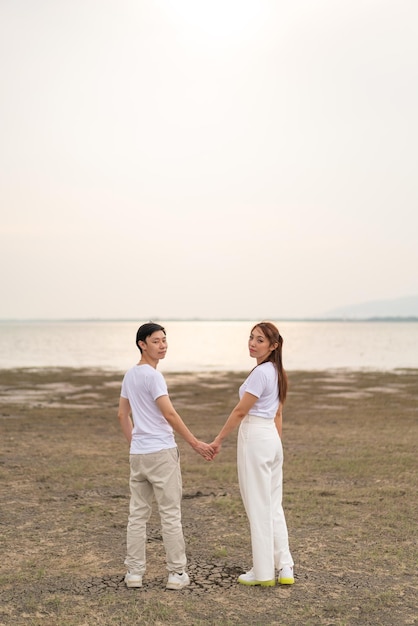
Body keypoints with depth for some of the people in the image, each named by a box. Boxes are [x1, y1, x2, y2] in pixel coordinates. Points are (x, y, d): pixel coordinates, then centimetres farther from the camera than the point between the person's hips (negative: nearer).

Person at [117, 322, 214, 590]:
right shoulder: (153, 376, -14)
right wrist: (195, 443, -14)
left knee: (138, 513, 10)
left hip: (137, 454, 8)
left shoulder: (129, 375, 12)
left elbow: (123, 415, 18)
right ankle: (177, 573, 6)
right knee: (171, 514, 1)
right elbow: (169, 414, -19)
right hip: (162, 452, -8)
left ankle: (134, 571, 13)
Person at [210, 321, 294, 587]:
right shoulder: (277, 372, 12)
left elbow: (240, 411, -14)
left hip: (254, 438, -10)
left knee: (258, 506, -1)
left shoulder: (260, 373, -17)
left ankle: (264, 572, 7)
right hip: (273, 438, 10)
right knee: (274, 505, 13)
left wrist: (218, 441, -7)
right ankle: (285, 568, 14)